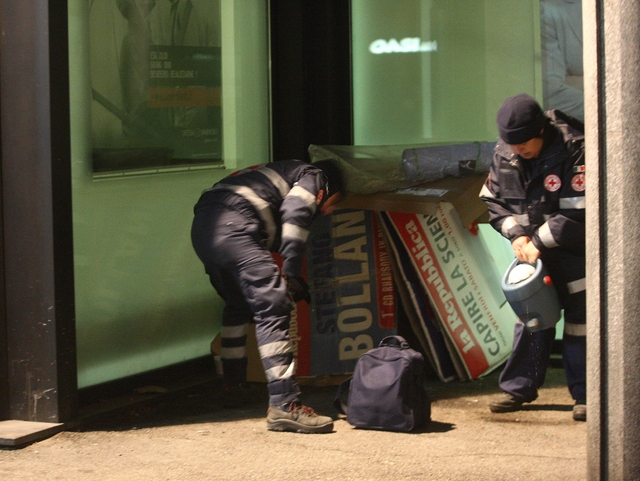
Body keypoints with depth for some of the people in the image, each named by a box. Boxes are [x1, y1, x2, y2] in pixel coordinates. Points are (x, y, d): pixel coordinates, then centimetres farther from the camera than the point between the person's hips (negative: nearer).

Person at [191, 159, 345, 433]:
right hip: (233, 225, -9)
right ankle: (284, 405, -20)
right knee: (273, 309, -11)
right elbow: (294, 213, -6)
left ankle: (233, 386, 39)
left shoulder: (285, 172, 39)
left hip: (201, 228, 9)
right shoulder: (313, 176, 14)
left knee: (238, 305, 29)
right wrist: (291, 274, -9)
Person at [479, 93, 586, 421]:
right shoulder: (504, 154, -4)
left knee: (580, 315, -3)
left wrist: (538, 242, -21)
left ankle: (585, 394, 3)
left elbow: (578, 213, -23)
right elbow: (493, 200, 5)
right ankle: (519, 387, 14)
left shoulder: (575, 150, -22)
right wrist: (517, 235, -10)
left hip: (574, 248, -5)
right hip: (532, 247, 5)